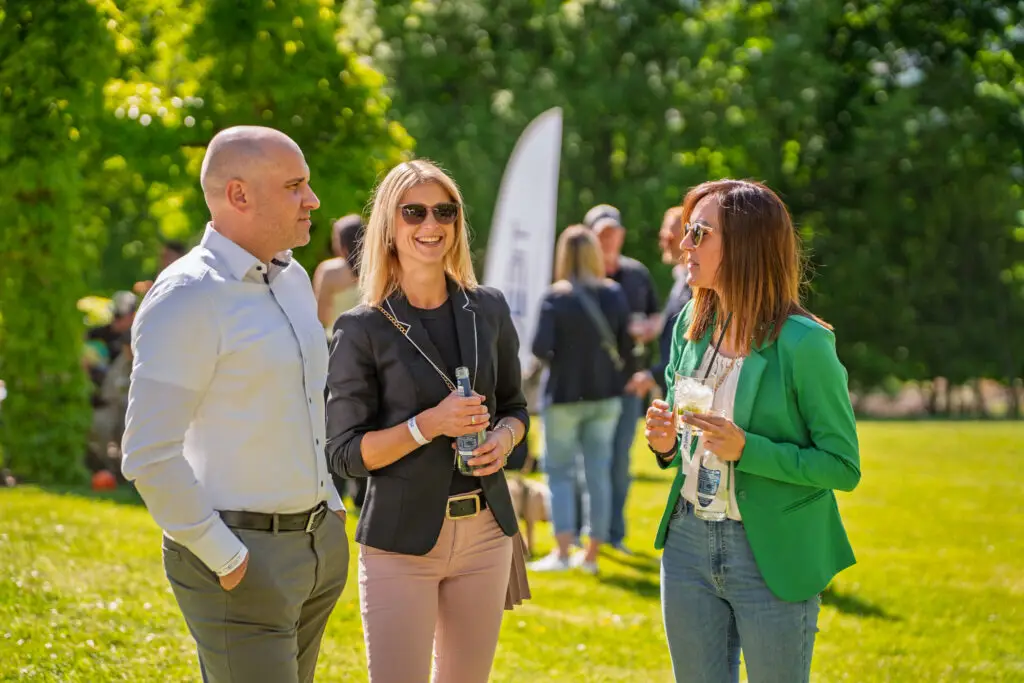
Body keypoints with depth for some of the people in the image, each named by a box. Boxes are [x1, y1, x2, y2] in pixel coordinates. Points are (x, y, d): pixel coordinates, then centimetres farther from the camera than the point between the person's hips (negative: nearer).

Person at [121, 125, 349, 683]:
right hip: (237, 561, -8)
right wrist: (225, 561, -19)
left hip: (314, 540, 8)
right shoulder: (185, 299, -17)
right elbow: (149, 456, -21)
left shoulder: (291, 279, 11)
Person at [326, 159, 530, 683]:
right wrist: (429, 425, -20)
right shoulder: (362, 330, -6)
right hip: (401, 538, -4)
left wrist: (502, 438, -6)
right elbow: (343, 453, -7)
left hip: (485, 532, 4)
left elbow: (514, 406, 17)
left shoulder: (488, 311, 7)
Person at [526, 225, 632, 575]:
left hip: (565, 394, -4)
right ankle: (591, 554, 13)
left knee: (560, 471, 5)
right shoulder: (614, 294, -1)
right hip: (605, 395, 4)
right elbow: (626, 346, 1)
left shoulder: (556, 297, -13)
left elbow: (540, 348, -17)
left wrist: (556, 358, 4)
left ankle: (562, 552, -3)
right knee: (599, 472, 9)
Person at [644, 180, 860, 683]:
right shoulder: (692, 326, 5)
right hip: (688, 541, 6)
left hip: (771, 553, -6)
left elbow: (844, 467, -14)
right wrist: (668, 446, -6)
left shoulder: (802, 343, -15)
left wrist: (746, 450, -24)